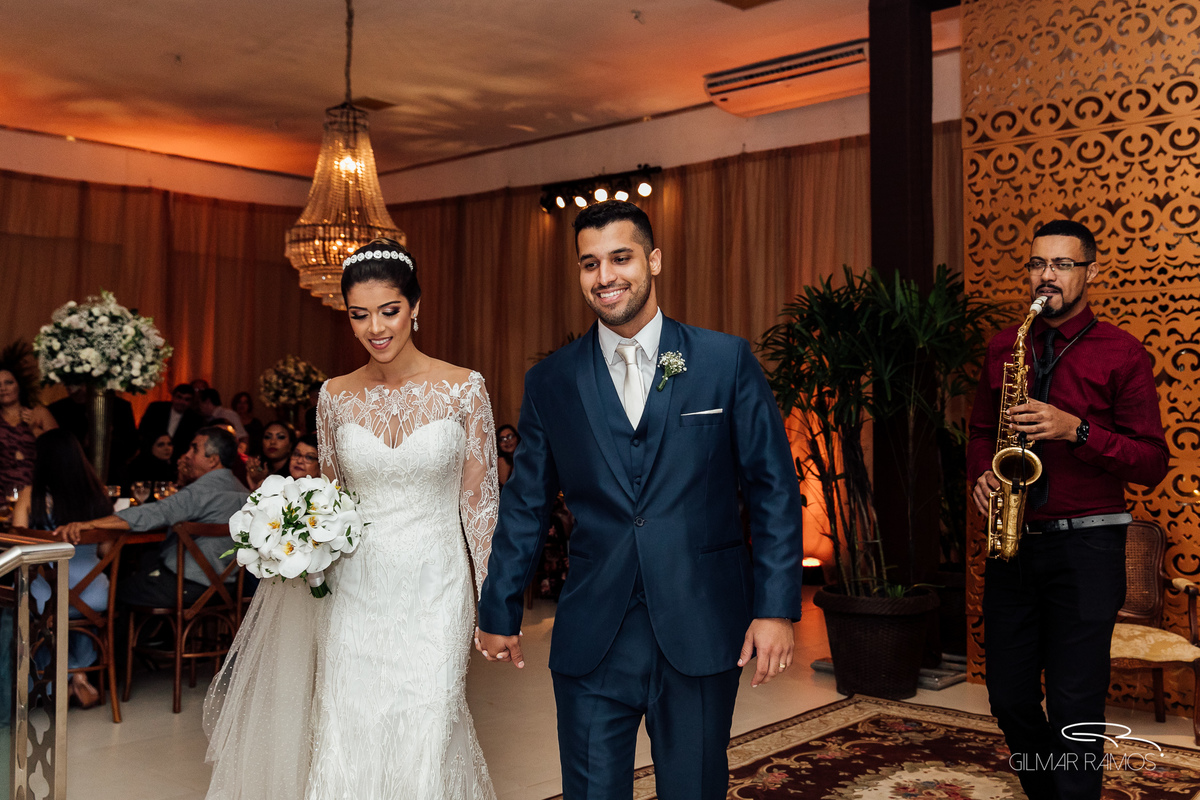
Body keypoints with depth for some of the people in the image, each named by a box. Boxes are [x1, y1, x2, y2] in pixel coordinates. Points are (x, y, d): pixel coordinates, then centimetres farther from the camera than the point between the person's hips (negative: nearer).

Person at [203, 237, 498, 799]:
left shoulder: (463, 389, -5)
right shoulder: (336, 397, 2)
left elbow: (479, 499, -1)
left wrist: (491, 604, -3)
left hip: (435, 590, -2)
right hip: (355, 593, 2)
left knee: (421, 750, 1)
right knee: (346, 749, 4)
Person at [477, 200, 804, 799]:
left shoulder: (728, 361, 0)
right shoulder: (550, 382, 4)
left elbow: (773, 489, -1)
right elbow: (525, 506, 10)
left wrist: (777, 608, -7)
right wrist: (499, 613, 13)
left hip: (702, 632, 0)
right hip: (591, 639, 1)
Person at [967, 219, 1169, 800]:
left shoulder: (1121, 354, -2)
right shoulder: (1004, 348, 11)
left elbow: (1152, 463, -5)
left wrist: (1076, 430, -19)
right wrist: (982, 474, 0)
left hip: (1086, 545, -4)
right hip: (1013, 541, 4)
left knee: (1074, 708, -2)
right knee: (1009, 697, 11)